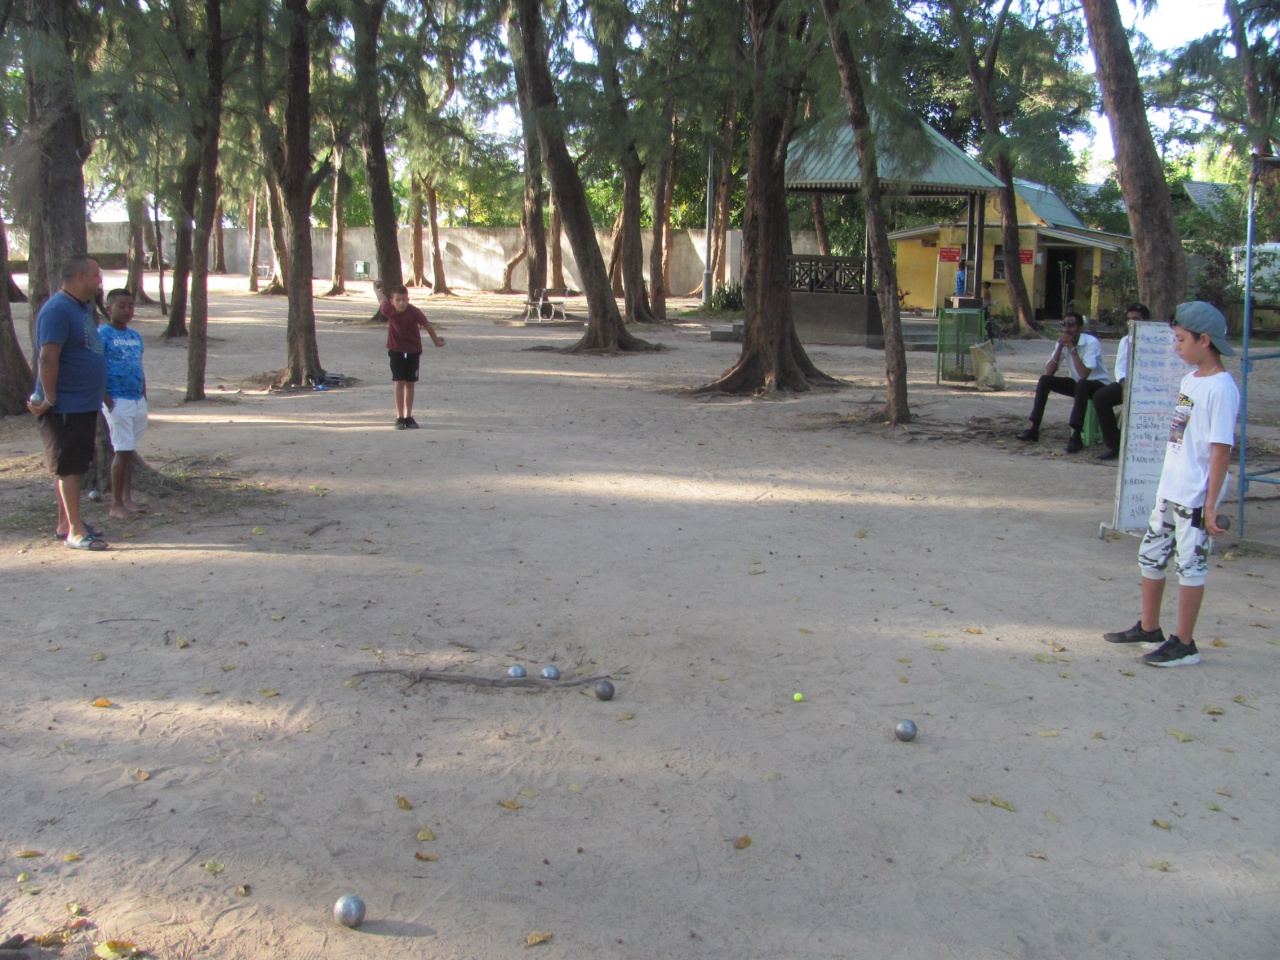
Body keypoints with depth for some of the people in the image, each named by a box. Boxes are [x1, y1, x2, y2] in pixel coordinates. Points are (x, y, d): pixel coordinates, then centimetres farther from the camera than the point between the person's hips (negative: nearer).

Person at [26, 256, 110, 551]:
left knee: (72, 467, 15)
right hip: (65, 407, -9)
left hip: (84, 404, 9)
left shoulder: (84, 307, 14)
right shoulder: (58, 310, -18)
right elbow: (47, 358, -23)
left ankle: (65, 523, 25)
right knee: (68, 468, -4)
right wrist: (49, 400, -22)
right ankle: (75, 531, 1)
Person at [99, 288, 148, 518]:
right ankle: (116, 505, 1)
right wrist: (107, 401, -15)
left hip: (138, 401, 7)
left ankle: (127, 499, 19)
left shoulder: (135, 336, 14)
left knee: (129, 450, 12)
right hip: (118, 401, -7)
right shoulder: (102, 334, -7)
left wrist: (144, 399, 14)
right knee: (122, 450, -6)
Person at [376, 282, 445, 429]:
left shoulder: (414, 312, -22)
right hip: (396, 350, 0)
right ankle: (400, 417, -3)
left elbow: (426, 324, -7)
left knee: (410, 383, 8)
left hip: (413, 351, 0)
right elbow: (382, 299, 4)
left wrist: (436, 341, 7)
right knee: (399, 383, -7)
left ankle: (409, 416, 18)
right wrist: (377, 289, 25)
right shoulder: (388, 310, -18)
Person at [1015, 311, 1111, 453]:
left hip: (1098, 385, -6)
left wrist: (1072, 348, -30)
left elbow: (1084, 374, -34)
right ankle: (1034, 429, -13)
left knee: (1081, 384, -39)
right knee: (1044, 380, -13)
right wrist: (1060, 347, -19)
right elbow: (1049, 372, -11)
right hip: (1076, 384, 6)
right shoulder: (1063, 342, -3)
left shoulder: (1092, 343, -22)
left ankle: (1076, 437, -41)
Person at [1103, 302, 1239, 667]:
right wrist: (1168, 485, 17)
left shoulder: (1220, 387, -16)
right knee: (1151, 555, 16)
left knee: (1190, 564, -1)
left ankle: (1184, 644, 9)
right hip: (1170, 490, 9)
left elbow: (1221, 448, -18)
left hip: (1196, 496, -9)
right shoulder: (1190, 379, 11)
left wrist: (1210, 504, -20)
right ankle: (1149, 629, 30)